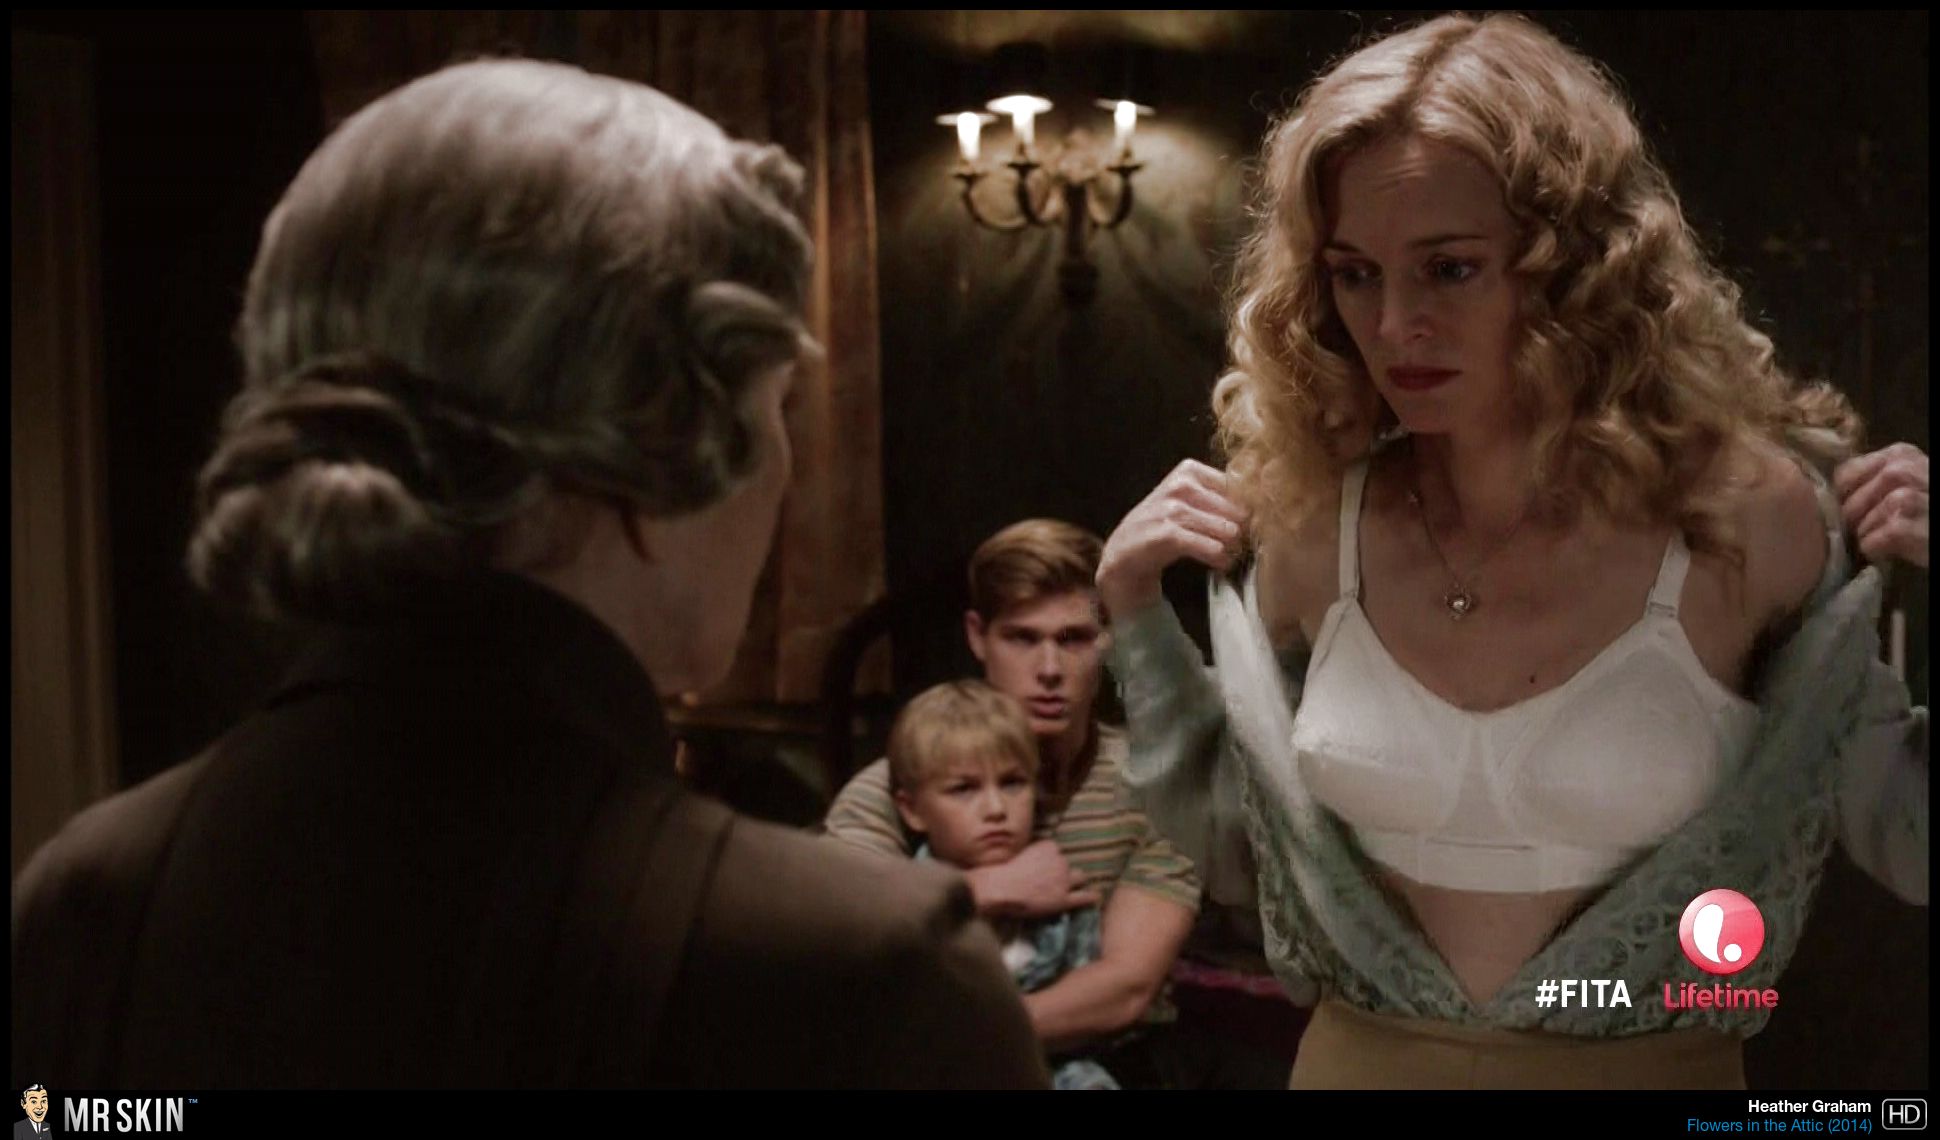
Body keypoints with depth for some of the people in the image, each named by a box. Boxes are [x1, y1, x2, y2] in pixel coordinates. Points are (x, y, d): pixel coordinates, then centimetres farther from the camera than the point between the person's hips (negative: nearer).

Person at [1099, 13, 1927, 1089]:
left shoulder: (1743, 514, -17)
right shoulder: (1310, 519, -10)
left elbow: (1908, 851, -7)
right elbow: (1226, 829, 5)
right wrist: (1136, 607, -7)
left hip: (1655, 1068, -2)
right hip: (1358, 1060, 2)